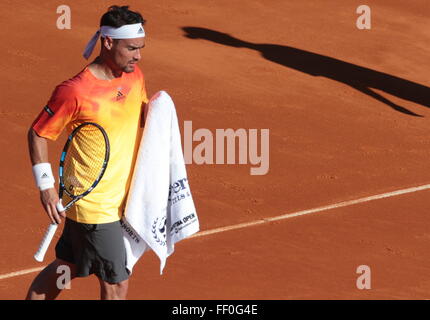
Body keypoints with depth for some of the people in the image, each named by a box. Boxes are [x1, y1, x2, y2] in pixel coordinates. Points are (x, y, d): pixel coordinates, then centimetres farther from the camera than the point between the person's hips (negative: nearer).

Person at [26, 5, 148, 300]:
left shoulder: (135, 77, 1)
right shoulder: (75, 91, -20)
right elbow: (38, 135, -10)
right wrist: (46, 187, -14)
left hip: (121, 198, 7)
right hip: (94, 206, -7)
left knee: (67, 267, 19)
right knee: (116, 284, -1)